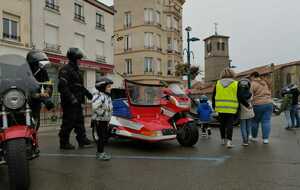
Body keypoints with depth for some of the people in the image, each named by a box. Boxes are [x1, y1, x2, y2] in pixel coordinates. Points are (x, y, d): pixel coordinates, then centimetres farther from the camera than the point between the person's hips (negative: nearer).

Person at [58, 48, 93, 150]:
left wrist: (86, 92, 23)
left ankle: (82, 140, 19)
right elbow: (62, 86, -22)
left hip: (76, 102, 10)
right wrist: (71, 97, -26)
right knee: (68, 122, -3)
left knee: (79, 121, 12)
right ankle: (64, 143, 8)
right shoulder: (66, 69, -11)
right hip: (69, 102, -10)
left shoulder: (76, 70, 20)